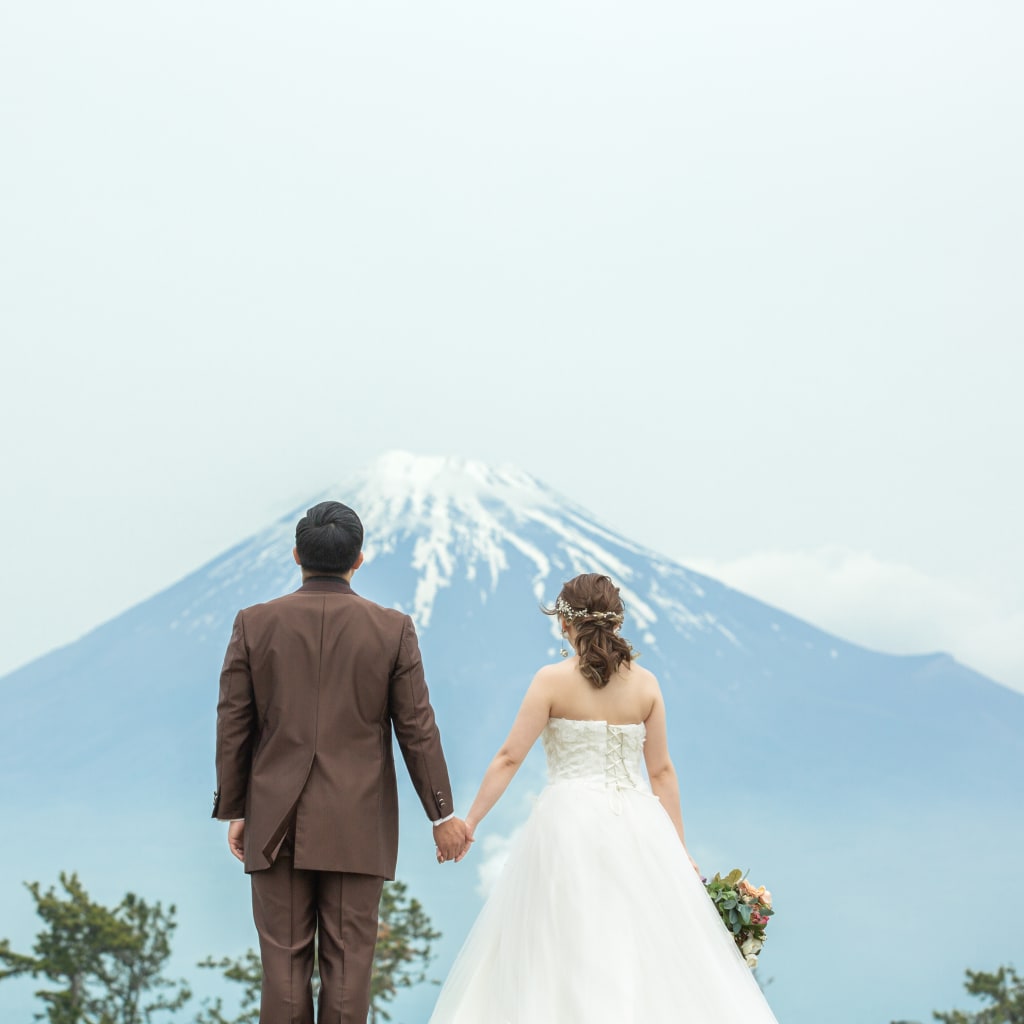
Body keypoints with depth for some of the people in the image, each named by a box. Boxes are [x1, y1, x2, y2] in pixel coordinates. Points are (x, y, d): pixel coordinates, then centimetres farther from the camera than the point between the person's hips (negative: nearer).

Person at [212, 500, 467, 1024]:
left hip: (277, 823, 1)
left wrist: (233, 811, 9)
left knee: (284, 960, 5)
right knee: (347, 961, 4)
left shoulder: (254, 623, -2)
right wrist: (442, 814, 7)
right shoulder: (393, 629, -3)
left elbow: (233, 725, 0)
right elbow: (417, 730, -1)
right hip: (358, 825, 0)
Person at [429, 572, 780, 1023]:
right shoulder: (644, 682, 5)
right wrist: (678, 848, 13)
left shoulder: (553, 680, -4)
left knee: (568, 949, 1)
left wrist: (470, 820, 0)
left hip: (570, 822, -3)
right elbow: (662, 771, 7)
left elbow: (509, 758, -6)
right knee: (651, 949, 8)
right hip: (637, 824, 3)